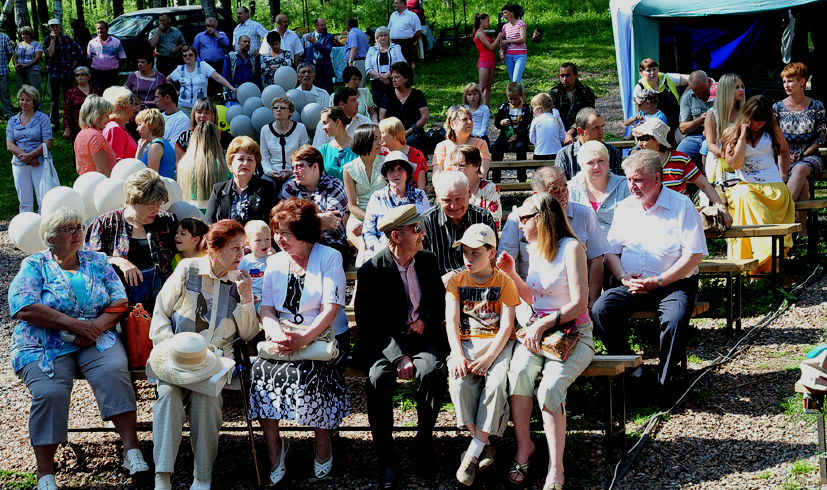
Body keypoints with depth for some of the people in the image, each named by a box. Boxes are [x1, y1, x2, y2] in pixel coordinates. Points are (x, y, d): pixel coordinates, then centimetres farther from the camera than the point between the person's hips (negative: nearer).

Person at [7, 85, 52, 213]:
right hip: (19, 165, 3)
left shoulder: (43, 118, 2)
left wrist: (31, 155, -17)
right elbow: (9, 145, 3)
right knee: (24, 202, 5)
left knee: (44, 201, -8)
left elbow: (47, 143, -6)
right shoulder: (13, 121, 11)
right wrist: (24, 155, -13)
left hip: (40, 163, -3)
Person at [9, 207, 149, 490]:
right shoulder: (35, 265, 5)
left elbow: (120, 301, 7)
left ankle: (131, 448, -29)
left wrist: (96, 327, -13)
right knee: (49, 392, -28)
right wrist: (73, 324, -15)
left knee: (113, 371, -29)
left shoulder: (97, 262, 15)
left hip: (97, 340, 2)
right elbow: (23, 308, -10)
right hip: (46, 346, -2)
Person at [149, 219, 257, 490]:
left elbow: (248, 334, 9)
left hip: (215, 357, 1)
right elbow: (161, 313, 6)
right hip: (177, 354, -1)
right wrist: (171, 348, -10)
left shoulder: (240, 281, 11)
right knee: (168, 393, -30)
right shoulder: (187, 269, 6)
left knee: (205, 398, -30)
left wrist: (246, 299, -5)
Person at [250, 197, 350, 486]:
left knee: (304, 371, -33)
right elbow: (267, 310, 6)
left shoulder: (329, 258, -2)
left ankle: (323, 440, -8)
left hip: (325, 338, -4)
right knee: (261, 369, -26)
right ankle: (273, 445, -10)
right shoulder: (275, 263, 13)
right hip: (285, 339, 4)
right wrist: (279, 335, -17)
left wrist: (303, 339, -25)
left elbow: (331, 309, -11)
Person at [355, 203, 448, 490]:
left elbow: (441, 302, 19)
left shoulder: (428, 260, 6)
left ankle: (424, 440, -7)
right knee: (379, 378, -33)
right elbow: (369, 324, -12)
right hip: (384, 341, -2)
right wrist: (398, 356, -24)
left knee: (432, 371, -30)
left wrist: (425, 320, -4)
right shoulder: (371, 271, -8)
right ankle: (385, 457, -19)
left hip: (422, 336, 2)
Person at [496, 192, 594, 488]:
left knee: (549, 388, -31)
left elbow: (579, 304, -15)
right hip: (537, 330, 6)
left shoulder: (571, 248, -9)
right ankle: (523, 447, -15)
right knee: (519, 373, -28)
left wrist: (544, 324, -21)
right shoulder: (535, 249, 14)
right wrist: (511, 274, 13)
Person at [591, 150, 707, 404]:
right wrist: (624, 277, -7)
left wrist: (658, 281, -16)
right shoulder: (624, 207, 13)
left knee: (676, 319, -35)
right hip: (632, 285, 4)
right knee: (600, 310, -23)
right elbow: (611, 252, 15)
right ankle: (629, 370, -7)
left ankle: (663, 383, -13)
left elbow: (694, 255, -9)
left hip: (674, 283, -4)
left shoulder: (682, 206, -3)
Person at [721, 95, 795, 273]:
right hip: (745, 184, -2)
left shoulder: (772, 131, 13)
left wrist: (783, 175, 17)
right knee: (743, 196, -38)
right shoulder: (731, 133, 8)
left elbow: (784, 150, 31)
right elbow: (735, 163, -5)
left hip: (773, 185, 2)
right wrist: (743, 136, -6)